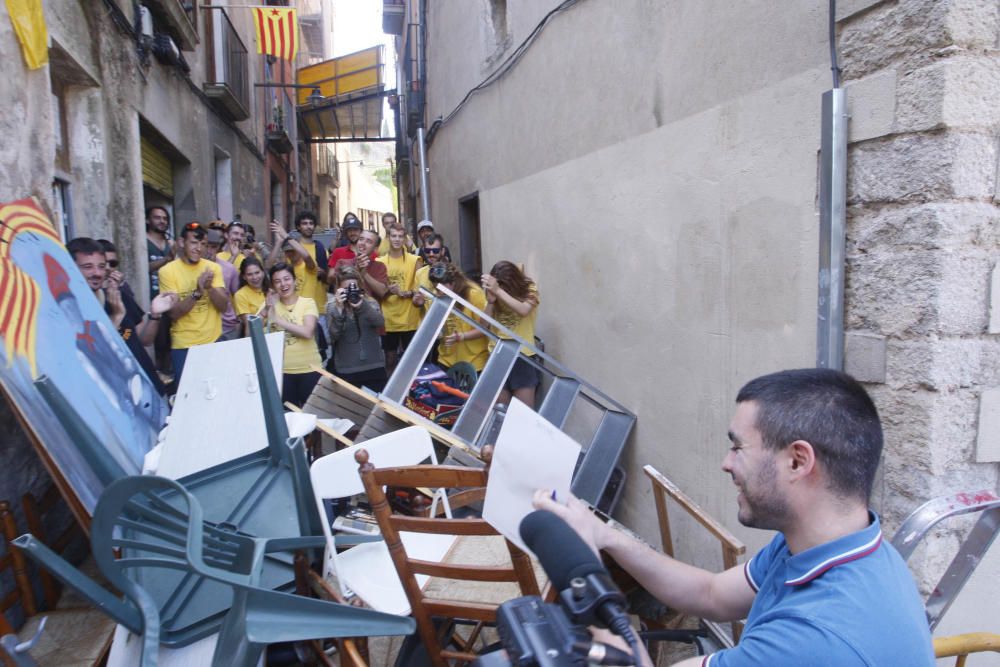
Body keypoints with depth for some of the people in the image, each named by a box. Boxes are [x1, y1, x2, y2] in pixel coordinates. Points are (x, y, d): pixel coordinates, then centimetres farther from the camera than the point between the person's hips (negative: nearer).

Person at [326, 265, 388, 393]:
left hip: (374, 367, 2)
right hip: (346, 370, -1)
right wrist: (339, 309, -22)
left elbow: (380, 322, -14)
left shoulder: (370, 302, 4)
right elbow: (334, 335, -12)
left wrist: (362, 306, -27)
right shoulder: (332, 306, 0)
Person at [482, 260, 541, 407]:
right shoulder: (494, 291, 2)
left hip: (522, 355, -3)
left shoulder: (529, 289, -5)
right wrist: (490, 300, -18)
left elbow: (524, 310, -26)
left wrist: (498, 291, -31)